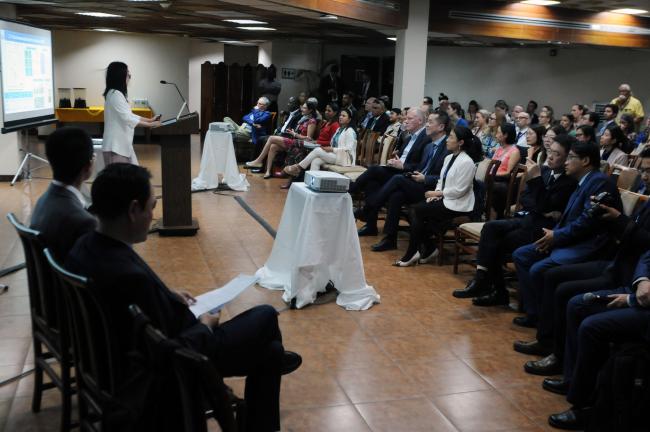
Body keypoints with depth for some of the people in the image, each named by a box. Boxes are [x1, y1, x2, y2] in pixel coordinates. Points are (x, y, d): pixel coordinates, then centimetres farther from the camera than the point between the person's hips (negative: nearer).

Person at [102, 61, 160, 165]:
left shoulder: (117, 94, 15)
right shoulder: (115, 94, -16)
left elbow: (129, 115, 21)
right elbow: (127, 118, -21)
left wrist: (150, 120, 17)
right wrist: (150, 125, -17)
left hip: (123, 143, 10)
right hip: (116, 145, -10)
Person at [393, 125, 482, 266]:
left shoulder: (466, 162, -16)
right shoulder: (448, 158, 12)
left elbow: (459, 190, -19)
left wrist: (437, 193, -13)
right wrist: (435, 194, -5)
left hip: (457, 205, -8)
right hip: (444, 198, 8)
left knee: (418, 210, -17)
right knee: (415, 209, -12)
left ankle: (411, 254, -5)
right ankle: (429, 249, 0)